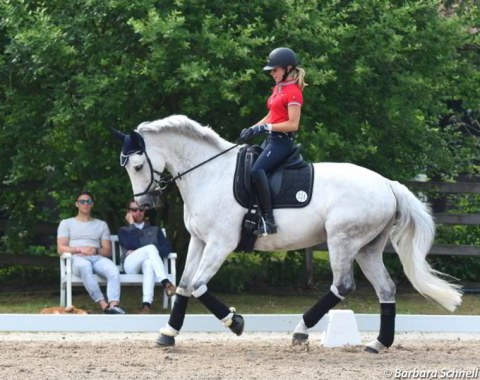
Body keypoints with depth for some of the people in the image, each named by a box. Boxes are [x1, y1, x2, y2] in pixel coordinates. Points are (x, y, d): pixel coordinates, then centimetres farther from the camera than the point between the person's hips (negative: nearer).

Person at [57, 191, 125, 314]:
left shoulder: (101, 225, 27)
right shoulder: (66, 223, 21)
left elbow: (107, 251, 17)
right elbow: (60, 249, 8)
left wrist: (95, 250, -7)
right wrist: (79, 249, -10)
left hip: (98, 258, 2)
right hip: (77, 259, -2)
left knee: (113, 270, -35)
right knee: (84, 266, -42)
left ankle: (114, 304, -56)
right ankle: (104, 305, -53)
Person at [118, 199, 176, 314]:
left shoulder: (155, 230, 29)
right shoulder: (124, 231, 24)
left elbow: (167, 247, 7)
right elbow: (133, 244, -2)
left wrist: (138, 252, -4)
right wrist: (132, 224, 8)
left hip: (149, 261, 1)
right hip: (131, 264, -1)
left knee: (148, 263, -41)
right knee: (151, 247, -33)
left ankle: (147, 304, -60)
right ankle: (166, 283, -55)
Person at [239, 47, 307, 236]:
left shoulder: (293, 92, -11)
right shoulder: (278, 88, 17)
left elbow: (293, 124, -18)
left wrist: (265, 128, -19)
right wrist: (252, 129, 8)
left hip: (282, 140, -11)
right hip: (271, 139, 11)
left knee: (256, 170, -30)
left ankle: (268, 220, -32)